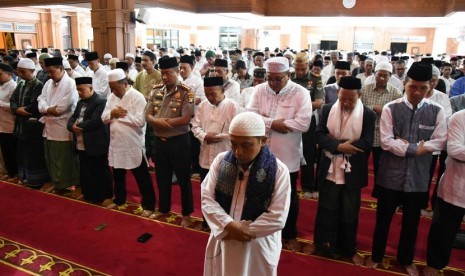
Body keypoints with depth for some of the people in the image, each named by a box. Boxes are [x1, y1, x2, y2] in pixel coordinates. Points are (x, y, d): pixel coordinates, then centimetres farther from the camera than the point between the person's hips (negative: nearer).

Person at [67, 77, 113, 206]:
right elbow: (72, 119, 11)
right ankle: (88, 195, 32)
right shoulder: (80, 103, 17)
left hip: (96, 145, -8)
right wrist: (72, 126, -12)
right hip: (81, 145, 8)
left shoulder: (101, 102, -13)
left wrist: (78, 126, -12)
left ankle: (106, 196, 17)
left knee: (101, 172, 3)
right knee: (85, 172, 17)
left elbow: (94, 122, -23)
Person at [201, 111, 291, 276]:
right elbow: (206, 199, -7)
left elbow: (278, 218, -17)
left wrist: (241, 230, -17)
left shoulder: (278, 170, -15)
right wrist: (229, 225, -21)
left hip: (258, 246, -3)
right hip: (222, 240, 3)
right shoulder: (221, 160, -5)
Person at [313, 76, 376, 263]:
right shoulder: (327, 110, -1)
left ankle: (349, 249, 33)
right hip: (330, 169, 1)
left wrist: (338, 145, -18)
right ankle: (323, 243, 33)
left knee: (349, 213, 14)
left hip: (352, 173, -1)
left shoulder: (368, 114, -8)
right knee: (326, 209, 14)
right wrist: (340, 146, -23)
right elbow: (319, 134, -8)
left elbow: (367, 143, -15)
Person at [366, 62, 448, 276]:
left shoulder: (436, 111, -1)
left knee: (411, 221, 18)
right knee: (383, 218, 13)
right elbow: (386, 142, -14)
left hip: (417, 176, 2)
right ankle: (376, 255, 35)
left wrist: (404, 144, -14)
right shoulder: (390, 109, -7)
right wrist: (415, 148, -15)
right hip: (391, 174, -2)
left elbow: (440, 142, -7)